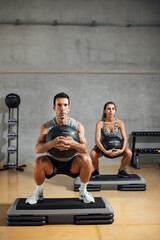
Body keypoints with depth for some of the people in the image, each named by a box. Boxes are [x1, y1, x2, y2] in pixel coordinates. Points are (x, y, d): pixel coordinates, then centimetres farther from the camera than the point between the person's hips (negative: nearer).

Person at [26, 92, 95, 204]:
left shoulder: (77, 126, -11)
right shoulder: (47, 127, -12)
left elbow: (85, 149, -20)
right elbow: (37, 149, -24)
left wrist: (74, 144, -44)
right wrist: (52, 143, -46)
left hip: (71, 163, 0)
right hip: (52, 162, 0)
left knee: (86, 159, -29)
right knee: (39, 161, -30)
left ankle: (83, 192, -3)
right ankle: (38, 193, -1)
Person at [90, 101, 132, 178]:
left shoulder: (119, 122, -14)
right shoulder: (100, 123, -20)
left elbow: (125, 138, -16)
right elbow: (97, 141, -27)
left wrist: (122, 150, -34)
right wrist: (106, 152, -41)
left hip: (115, 146, 2)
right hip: (103, 147, -2)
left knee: (129, 153, -25)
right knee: (93, 154, -33)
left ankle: (121, 171, 3)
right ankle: (96, 171, -1)